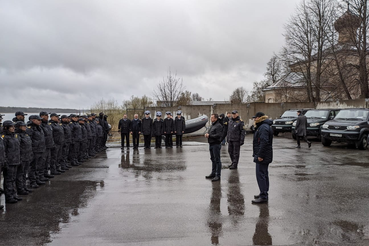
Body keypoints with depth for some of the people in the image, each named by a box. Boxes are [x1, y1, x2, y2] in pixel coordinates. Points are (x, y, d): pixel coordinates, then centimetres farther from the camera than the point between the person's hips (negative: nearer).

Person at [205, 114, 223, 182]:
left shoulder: (218, 126, -13)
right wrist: (207, 135, 1)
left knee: (217, 160, -4)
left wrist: (209, 135, -17)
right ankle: (213, 173, 27)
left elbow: (218, 135, -23)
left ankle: (218, 176, 0)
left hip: (216, 144, -9)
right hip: (211, 144, 9)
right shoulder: (212, 125, 16)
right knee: (213, 159, 16)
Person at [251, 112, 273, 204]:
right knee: (264, 175, 18)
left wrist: (260, 155, -25)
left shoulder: (263, 127, -18)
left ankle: (263, 197, -4)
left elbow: (264, 142, -26)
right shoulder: (264, 126, 16)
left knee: (261, 175, -8)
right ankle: (264, 193, 29)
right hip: (265, 156, 11)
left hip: (262, 157, -11)